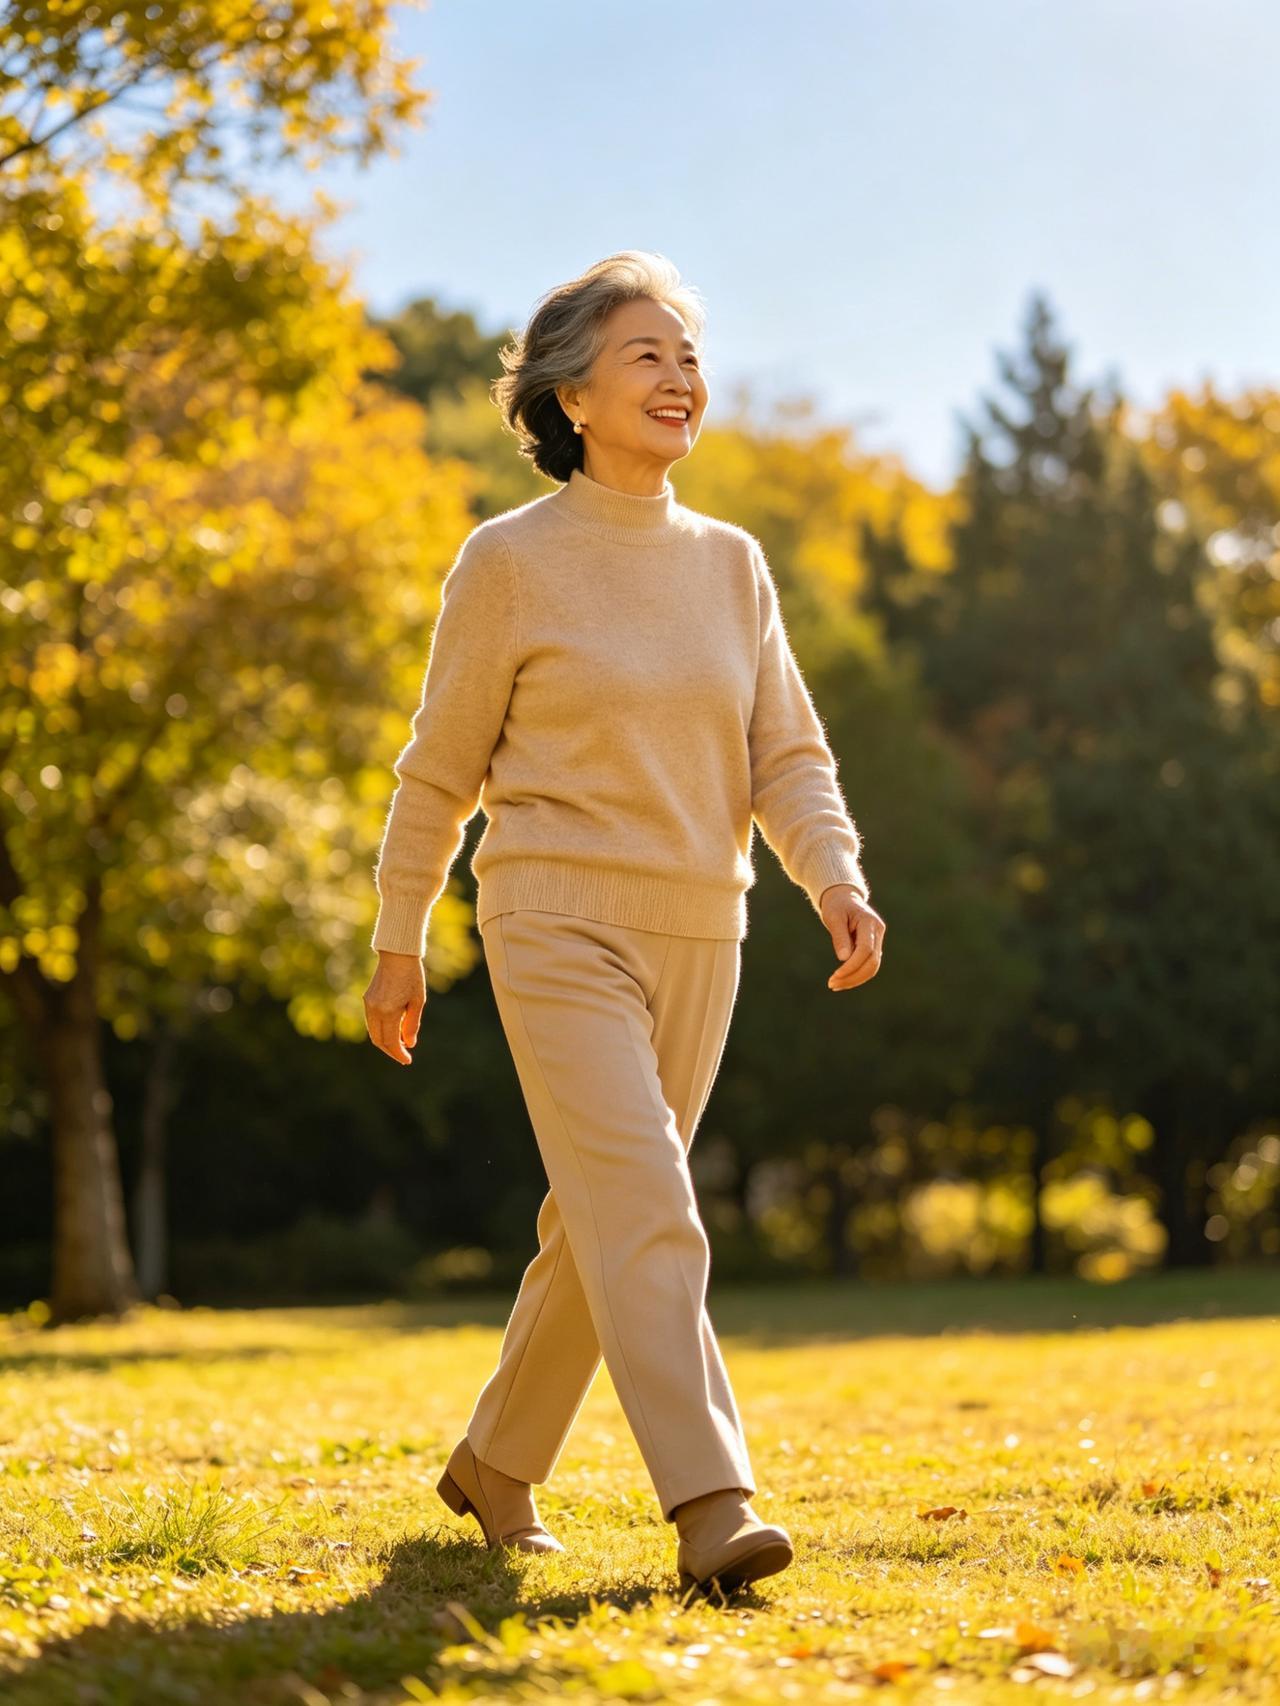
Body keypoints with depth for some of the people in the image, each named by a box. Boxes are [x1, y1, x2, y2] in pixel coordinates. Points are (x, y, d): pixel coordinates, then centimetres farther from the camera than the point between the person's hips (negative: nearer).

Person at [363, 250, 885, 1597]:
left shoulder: (731, 563, 10)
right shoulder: (510, 561, -3)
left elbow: (786, 756, 6)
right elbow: (441, 768, 2)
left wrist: (836, 878, -13)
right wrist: (398, 946, 5)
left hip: (698, 934, 6)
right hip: (558, 926, -5)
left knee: (603, 1223, 12)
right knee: (644, 1208, -18)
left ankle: (495, 1463, 29)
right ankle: (709, 1507, -23)